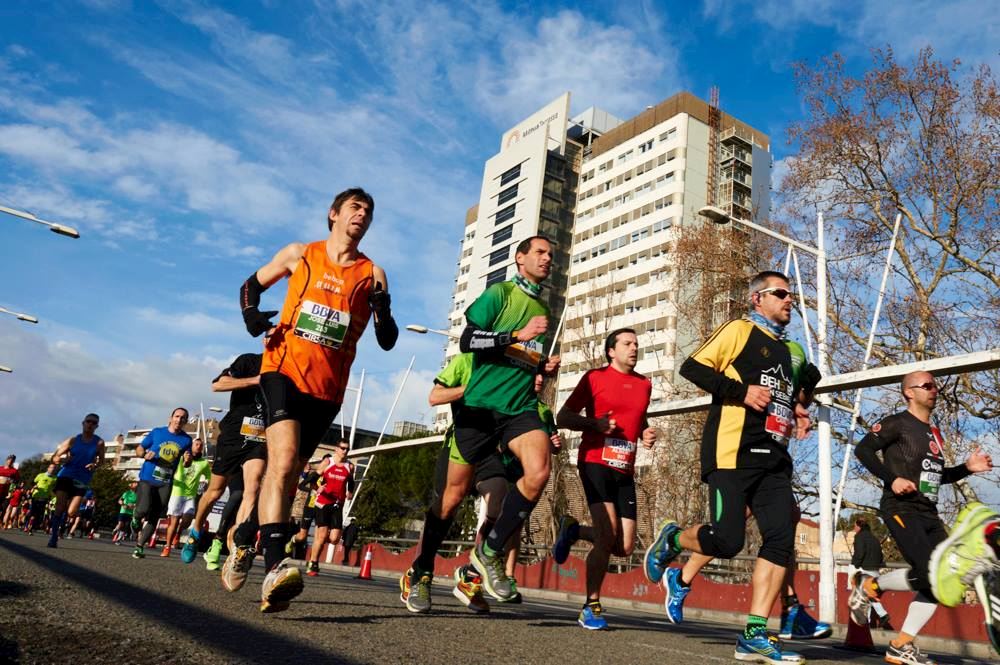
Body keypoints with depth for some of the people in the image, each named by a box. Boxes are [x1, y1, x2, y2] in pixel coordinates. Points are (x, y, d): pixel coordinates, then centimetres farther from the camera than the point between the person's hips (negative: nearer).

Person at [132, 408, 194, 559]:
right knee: (143, 509, -19)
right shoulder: (157, 432, 2)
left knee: (154, 517, 0)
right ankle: (136, 519, 16)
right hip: (147, 478, -2)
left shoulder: (186, 439, 5)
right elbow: (139, 449, 6)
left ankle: (140, 546, 14)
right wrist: (145, 454, -16)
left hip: (166, 483, 2)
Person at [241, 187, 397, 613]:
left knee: (288, 473, 12)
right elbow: (252, 284, 21)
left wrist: (383, 311, -17)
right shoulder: (299, 254, 8)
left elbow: (387, 342, 4)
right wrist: (250, 313, 0)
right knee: (284, 461, -24)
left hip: (328, 387, 2)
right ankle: (275, 568, -32)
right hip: (285, 370, -2)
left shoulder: (372, 274, 6)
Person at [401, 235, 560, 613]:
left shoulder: (543, 311, 20)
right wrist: (518, 335, -17)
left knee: (539, 472, -24)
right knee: (455, 492, 3)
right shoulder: (499, 293, 1)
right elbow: (467, 341, -12)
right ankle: (420, 573, 22)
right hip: (480, 405, -4)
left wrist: (546, 368, 10)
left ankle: (489, 552, -4)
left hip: (522, 407, 5)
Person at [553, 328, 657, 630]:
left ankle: (574, 530, 28)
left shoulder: (644, 384, 15)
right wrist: (595, 423, -17)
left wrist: (646, 434, 9)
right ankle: (591, 607, 1)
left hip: (625, 471, 6)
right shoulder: (595, 377, 1)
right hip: (595, 462, -5)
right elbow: (563, 417, -1)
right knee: (608, 535, -17)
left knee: (625, 548, 0)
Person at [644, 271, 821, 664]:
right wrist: (741, 391, -15)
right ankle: (671, 540, 18)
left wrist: (800, 407, 19)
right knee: (727, 540, -13)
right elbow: (692, 367, -7)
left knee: (781, 539, -5)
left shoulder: (794, 352, 24)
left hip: (774, 459, 7)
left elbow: (809, 381, 42)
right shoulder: (739, 330, 2)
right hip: (733, 453, -7)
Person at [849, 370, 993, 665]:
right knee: (928, 575, -22)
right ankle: (870, 586, 4)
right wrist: (891, 479, -22)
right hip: (901, 510, -9)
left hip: (929, 514, 9)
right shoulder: (897, 423, -4)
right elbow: (863, 449, -13)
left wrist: (967, 468, 13)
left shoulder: (934, 433, 21)